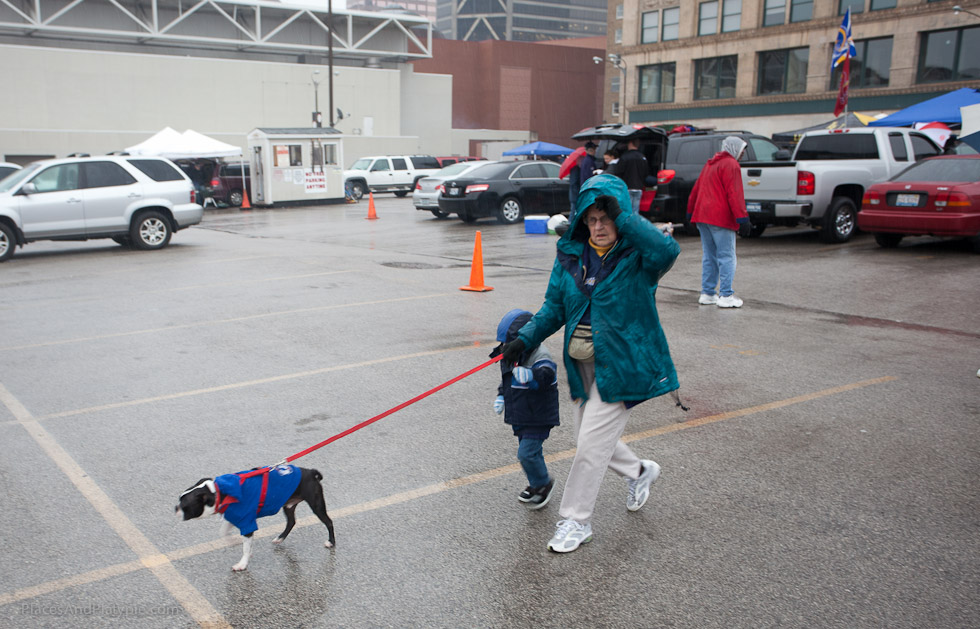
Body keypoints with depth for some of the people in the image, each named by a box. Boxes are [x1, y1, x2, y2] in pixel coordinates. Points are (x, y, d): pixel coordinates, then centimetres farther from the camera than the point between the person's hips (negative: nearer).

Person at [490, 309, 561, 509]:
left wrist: (530, 375, -59)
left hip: (538, 417, -8)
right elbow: (506, 379, 20)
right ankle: (536, 484, 37)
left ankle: (544, 483, 13)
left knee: (527, 453, -11)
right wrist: (501, 396, 9)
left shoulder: (540, 358, -22)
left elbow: (546, 376, -41)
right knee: (530, 451, 19)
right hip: (519, 416, 9)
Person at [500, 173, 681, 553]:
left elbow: (667, 250, -38)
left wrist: (622, 217, -37)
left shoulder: (636, 255, -14)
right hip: (582, 364, 7)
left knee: (592, 442, -4)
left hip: (621, 363, -6)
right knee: (588, 436, 18)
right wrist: (524, 339, -5)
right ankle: (639, 472, 47)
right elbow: (555, 307, 6)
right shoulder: (571, 254, 1)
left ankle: (575, 521, 15)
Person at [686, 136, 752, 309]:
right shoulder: (731, 165, -5)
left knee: (709, 257, 14)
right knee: (726, 257, -5)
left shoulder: (710, 164, 22)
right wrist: (742, 219, -17)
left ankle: (707, 293, 16)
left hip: (702, 216, 9)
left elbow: (696, 190, 24)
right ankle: (726, 296, -6)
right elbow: (734, 194, -15)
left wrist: (691, 213, 28)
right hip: (721, 217, -8)